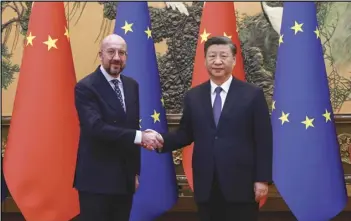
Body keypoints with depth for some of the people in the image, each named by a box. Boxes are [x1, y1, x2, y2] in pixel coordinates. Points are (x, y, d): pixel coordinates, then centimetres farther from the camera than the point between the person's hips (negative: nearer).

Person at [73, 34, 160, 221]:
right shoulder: (86, 87, -11)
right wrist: (139, 137, -26)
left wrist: (135, 171, 13)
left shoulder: (132, 85, 10)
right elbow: (96, 127, -24)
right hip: (96, 179, -6)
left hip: (125, 178, 6)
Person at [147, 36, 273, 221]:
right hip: (206, 185, 3)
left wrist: (262, 179, -7)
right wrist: (163, 140, -10)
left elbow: (263, 140, -3)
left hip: (241, 184, -3)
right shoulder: (193, 96, 8)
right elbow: (186, 134, 10)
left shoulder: (253, 94, -1)